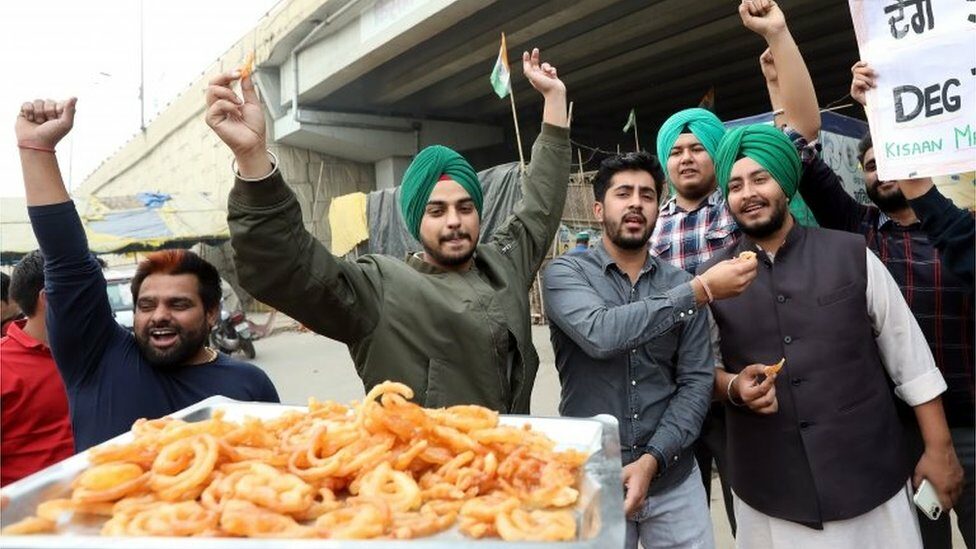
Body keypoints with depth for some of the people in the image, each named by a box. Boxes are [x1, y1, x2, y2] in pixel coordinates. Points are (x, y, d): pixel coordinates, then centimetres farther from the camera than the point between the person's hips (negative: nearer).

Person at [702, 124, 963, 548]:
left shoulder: (853, 255, -2)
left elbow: (910, 358, 3)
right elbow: (704, 367, 7)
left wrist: (939, 448, 2)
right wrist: (734, 386, -13)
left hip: (871, 481, 0)